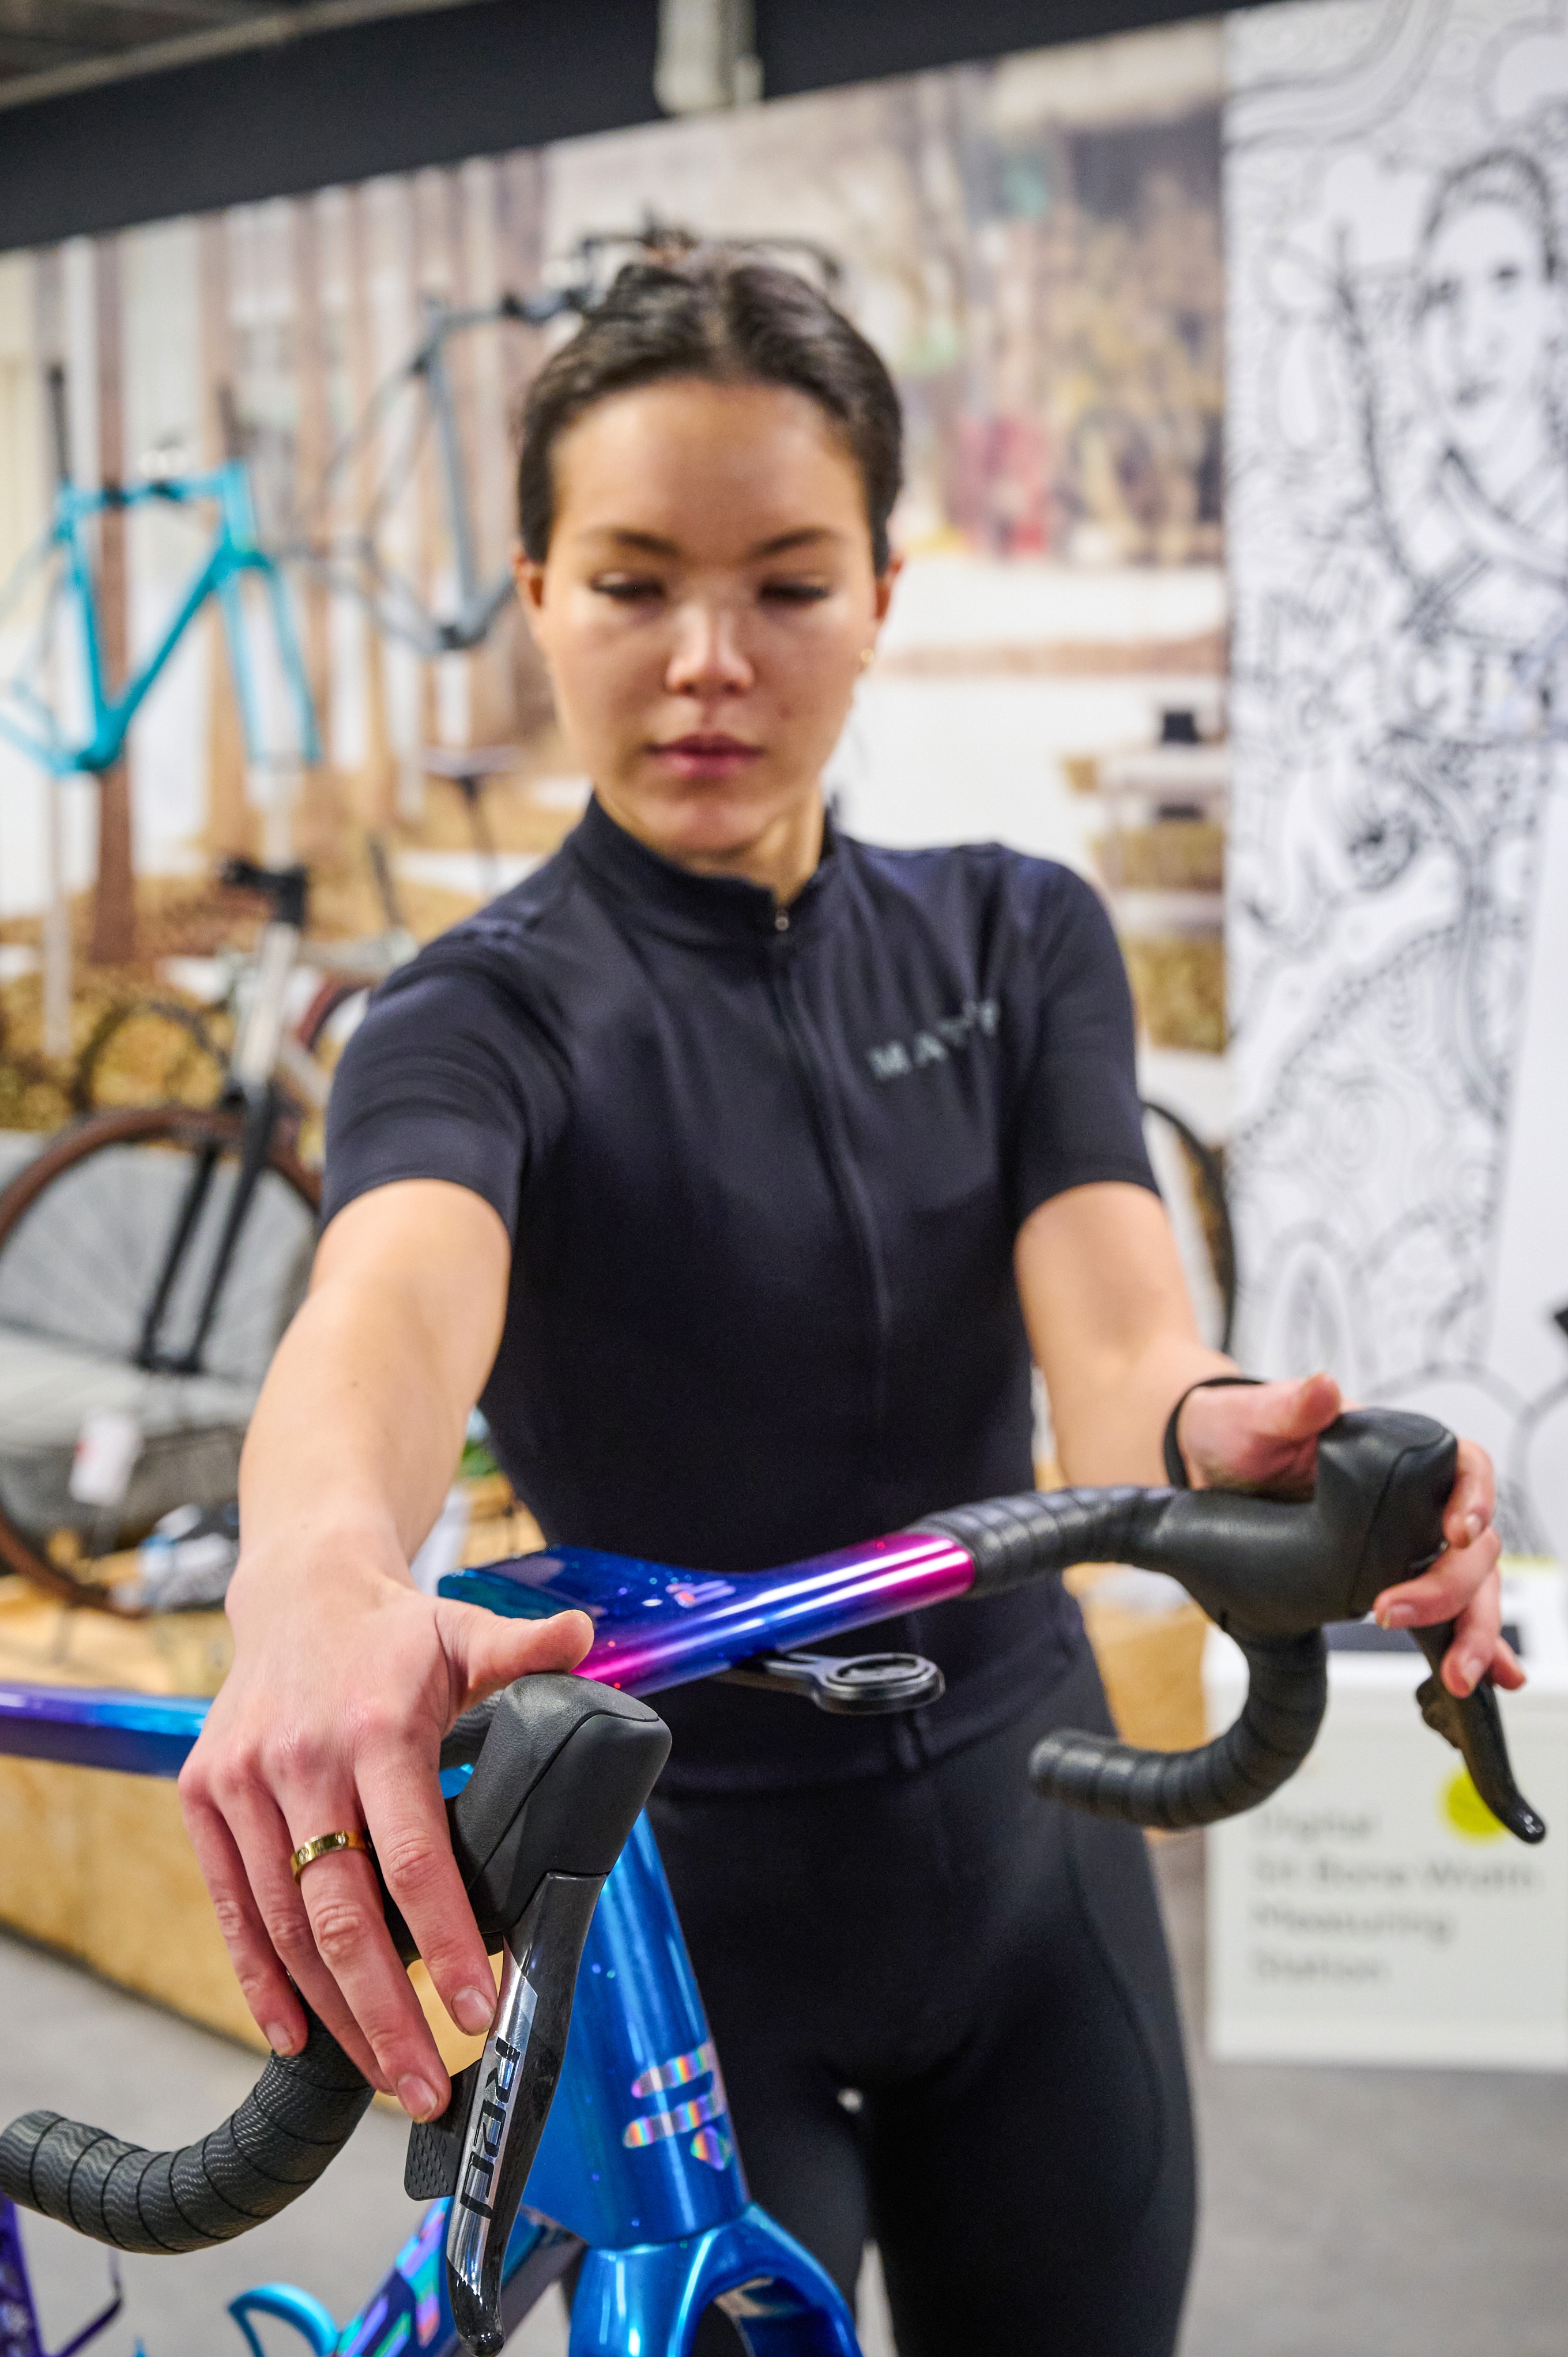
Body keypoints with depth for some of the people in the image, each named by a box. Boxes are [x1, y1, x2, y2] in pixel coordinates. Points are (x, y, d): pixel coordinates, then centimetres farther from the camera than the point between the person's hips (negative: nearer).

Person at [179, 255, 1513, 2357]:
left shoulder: (1015, 941, -1)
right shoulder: (486, 1016, -13)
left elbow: (1114, 1343, -17)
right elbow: (391, 1302, -37)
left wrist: (1240, 1445, -42)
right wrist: (319, 1582, -60)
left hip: (1029, 1868, 4)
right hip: (681, 1910, -3)